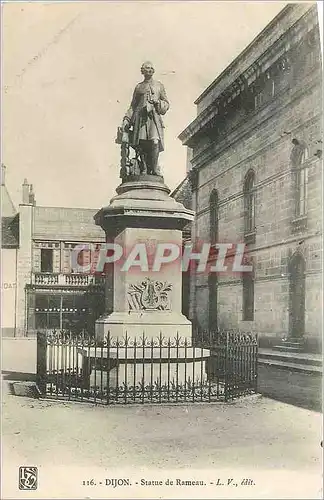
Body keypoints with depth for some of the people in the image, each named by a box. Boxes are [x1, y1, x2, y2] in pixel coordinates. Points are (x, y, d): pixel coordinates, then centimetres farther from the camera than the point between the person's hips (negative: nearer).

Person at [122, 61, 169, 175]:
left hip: (154, 116, -1)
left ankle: (154, 170, -19)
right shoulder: (138, 87, 22)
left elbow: (166, 104, 19)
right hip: (140, 116, 1)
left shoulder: (159, 85, 22)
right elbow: (133, 106, 20)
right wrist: (126, 119, 9)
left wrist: (158, 102, -3)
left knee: (155, 142, -20)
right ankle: (144, 170, -12)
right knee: (141, 143, -13)